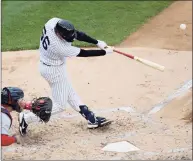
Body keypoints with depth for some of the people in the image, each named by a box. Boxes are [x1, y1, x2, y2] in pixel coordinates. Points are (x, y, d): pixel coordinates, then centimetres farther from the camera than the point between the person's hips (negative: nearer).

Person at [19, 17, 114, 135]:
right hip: (55, 71, -9)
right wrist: (105, 52, -18)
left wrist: (97, 42, -16)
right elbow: (83, 53, -27)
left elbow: (77, 34, -11)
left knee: (70, 94, 19)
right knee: (59, 105, 5)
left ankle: (91, 118, 31)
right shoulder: (59, 47, -39)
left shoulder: (54, 22, -22)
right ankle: (27, 118, 5)